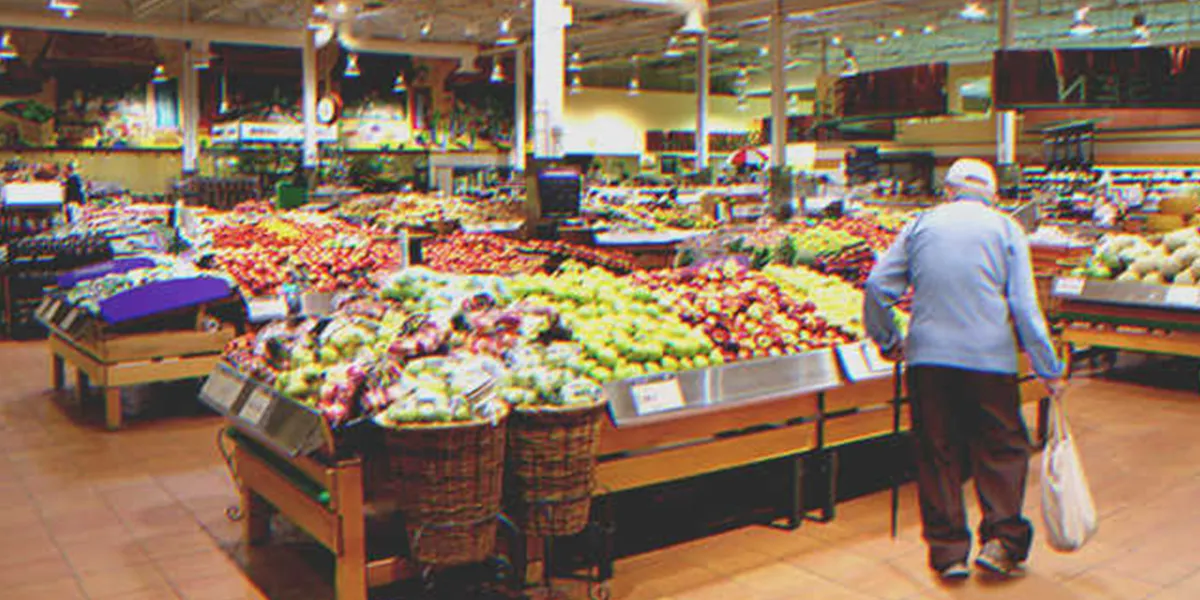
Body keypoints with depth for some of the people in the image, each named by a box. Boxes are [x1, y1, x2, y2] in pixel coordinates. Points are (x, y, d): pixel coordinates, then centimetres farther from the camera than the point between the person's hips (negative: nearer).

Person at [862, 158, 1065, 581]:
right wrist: (1048, 369, 2)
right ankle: (1001, 539, 7)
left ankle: (948, 551, 12)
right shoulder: (1005, 228, 5)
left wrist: (888, 341, 17)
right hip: (989, 357, -1)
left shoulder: (921, 224, 9)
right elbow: (1024, 306, -2)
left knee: (937, 453, 8)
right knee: (1002, 449, 13)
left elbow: (878, 286, 3)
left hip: (928, 356, 2)